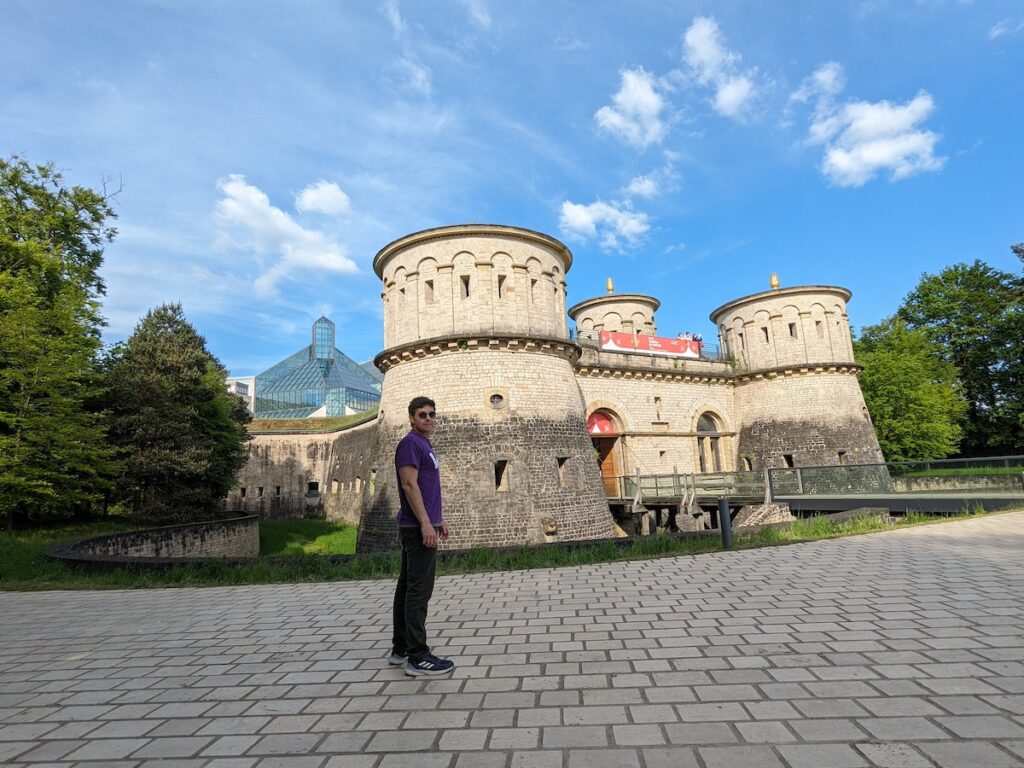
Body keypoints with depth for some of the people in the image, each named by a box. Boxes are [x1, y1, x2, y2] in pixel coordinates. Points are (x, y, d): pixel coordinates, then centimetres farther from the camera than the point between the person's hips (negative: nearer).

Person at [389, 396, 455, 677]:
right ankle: (418, 657, -1)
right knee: (419, 590, -7)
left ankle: (401, 648, 22)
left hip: (423, 526, 10)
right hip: (418, 528, -10)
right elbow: (409, 485, -21)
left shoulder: (425, 445, 18)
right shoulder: (410, 443, -13)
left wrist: (438, 520, 22)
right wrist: (425, 523, -24)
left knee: (408, 587, 13)